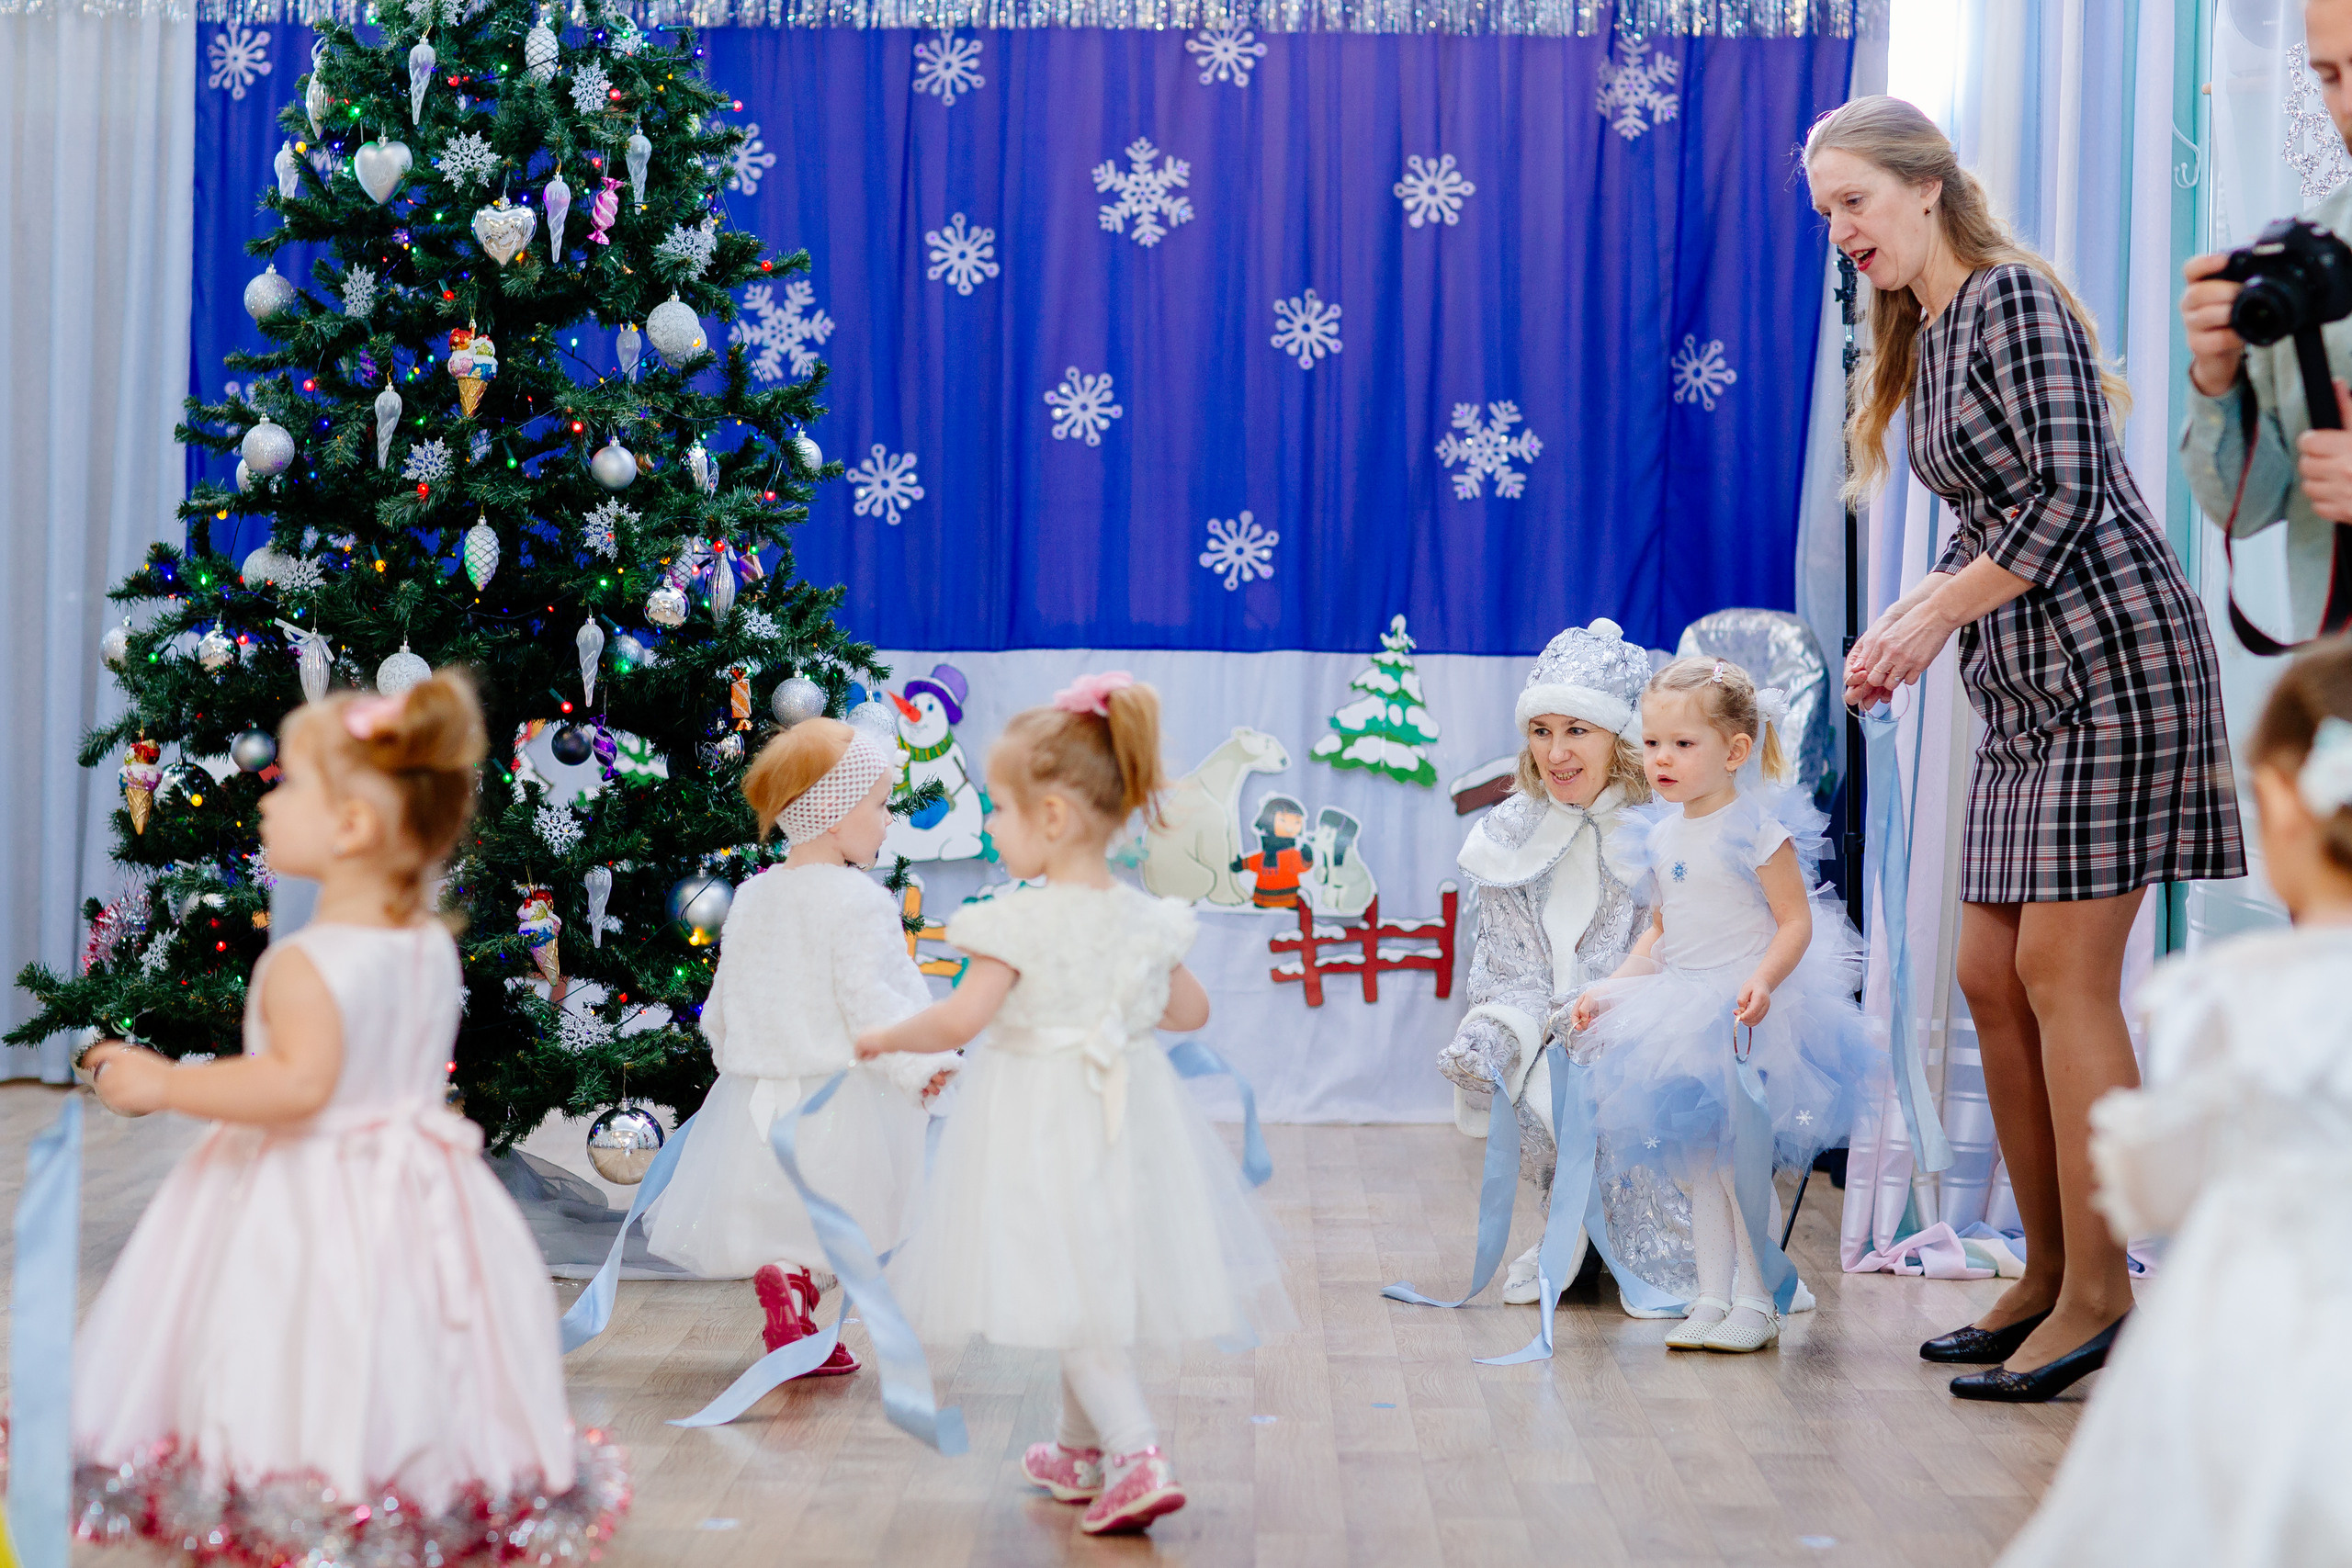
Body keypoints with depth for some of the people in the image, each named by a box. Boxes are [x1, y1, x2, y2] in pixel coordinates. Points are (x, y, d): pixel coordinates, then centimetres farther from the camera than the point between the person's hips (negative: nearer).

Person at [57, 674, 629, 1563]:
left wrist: (165, 1084, -22)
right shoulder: (433, 948, 5)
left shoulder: (307, 964, -20)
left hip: (307, 1204, -8)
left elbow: (300, 1085, -29)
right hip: (410, 1183, 8)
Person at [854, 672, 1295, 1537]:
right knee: (1096, 1288, 19)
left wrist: (883, 1038, -4)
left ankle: (1138, 1457, -14)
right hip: (1126, 1106, 7)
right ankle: (1082, 1452, 33)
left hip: (1041, 1121, -6)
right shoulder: (1143, 920, 1)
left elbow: (958, 1019, -21)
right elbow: (1191, 1010, 11)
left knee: (1079, 1304, -3)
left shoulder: (1019, 923, -18)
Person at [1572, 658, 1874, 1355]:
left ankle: (1756, 1302, 5)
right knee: (1700, 1163, 10)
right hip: (1682, 1015, 7)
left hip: (1745, 1017, -7)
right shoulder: (1659, 837, 9)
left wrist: (1763, 982, -29)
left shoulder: (1758, 829, -12)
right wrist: (1611, 988, 9)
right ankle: (1711, 1297, 17)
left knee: (1739, 1159, -6)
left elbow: (1796, 921, -14)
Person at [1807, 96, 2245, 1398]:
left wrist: (1931, 620, -10)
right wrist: (1908, 622, 7)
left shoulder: (2012, 296, -9)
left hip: (2110, 657, -9)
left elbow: (2068, 494, -17)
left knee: (2061, 974, -9)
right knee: (1991, 977, 8)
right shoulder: (1925, 336, 18)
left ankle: (2099, 1293, -2)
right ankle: (2046, 1276, 16)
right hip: (2026, 687, 9)